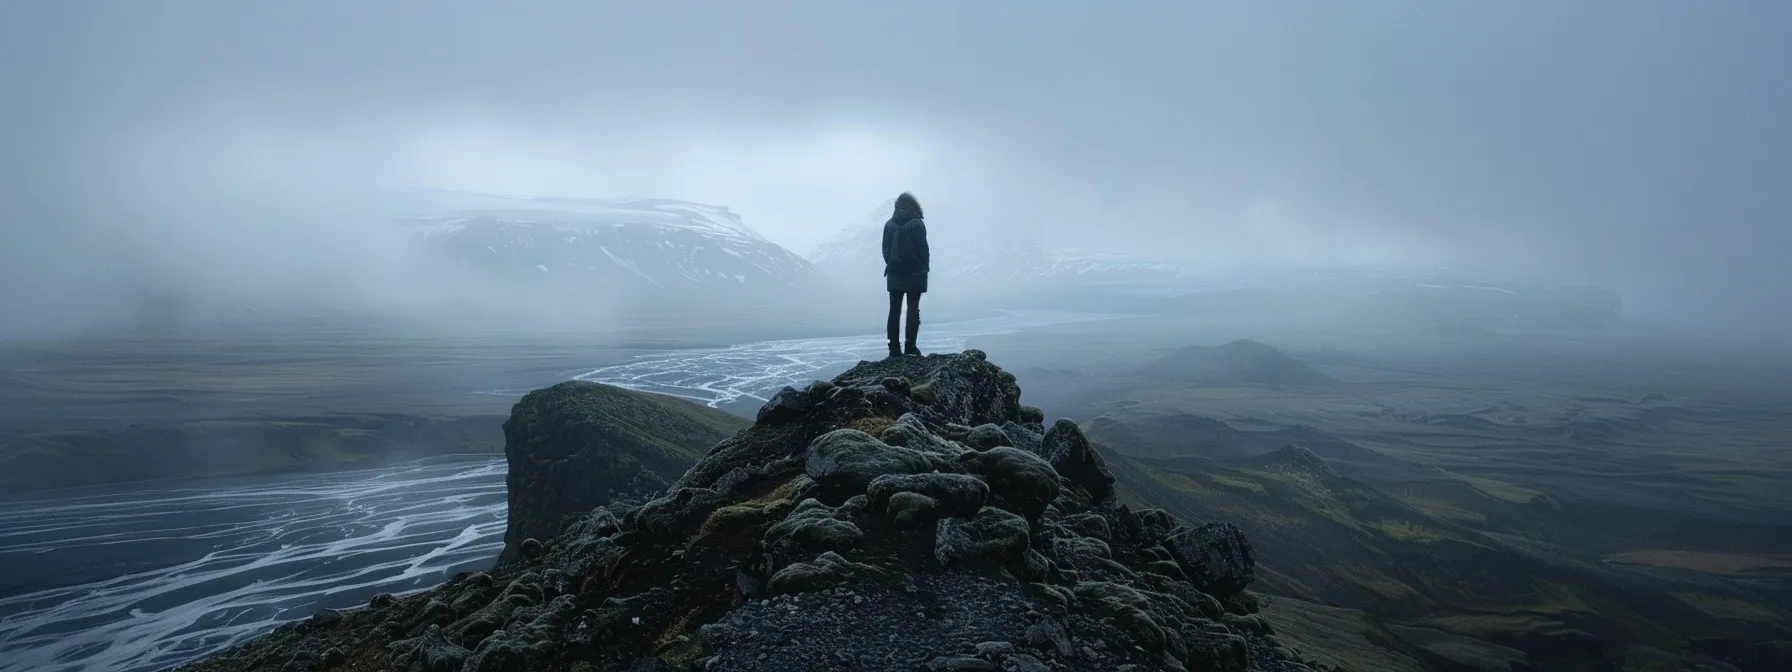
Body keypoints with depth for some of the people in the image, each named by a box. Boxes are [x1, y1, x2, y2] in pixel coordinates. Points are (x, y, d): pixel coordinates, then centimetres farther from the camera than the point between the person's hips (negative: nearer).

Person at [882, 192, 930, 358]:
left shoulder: (889, 224, 3)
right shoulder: (917, 224, -9)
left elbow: (885, 249, 4)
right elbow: (923, 249, -8)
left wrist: (891, 265, 13)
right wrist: (924, 268, 4)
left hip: (894, 272, 4)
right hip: (914, 272, -3)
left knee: (894, 310, 7)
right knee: (913, 309, 1)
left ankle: (894, 348, 6)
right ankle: (910, 347, -4)